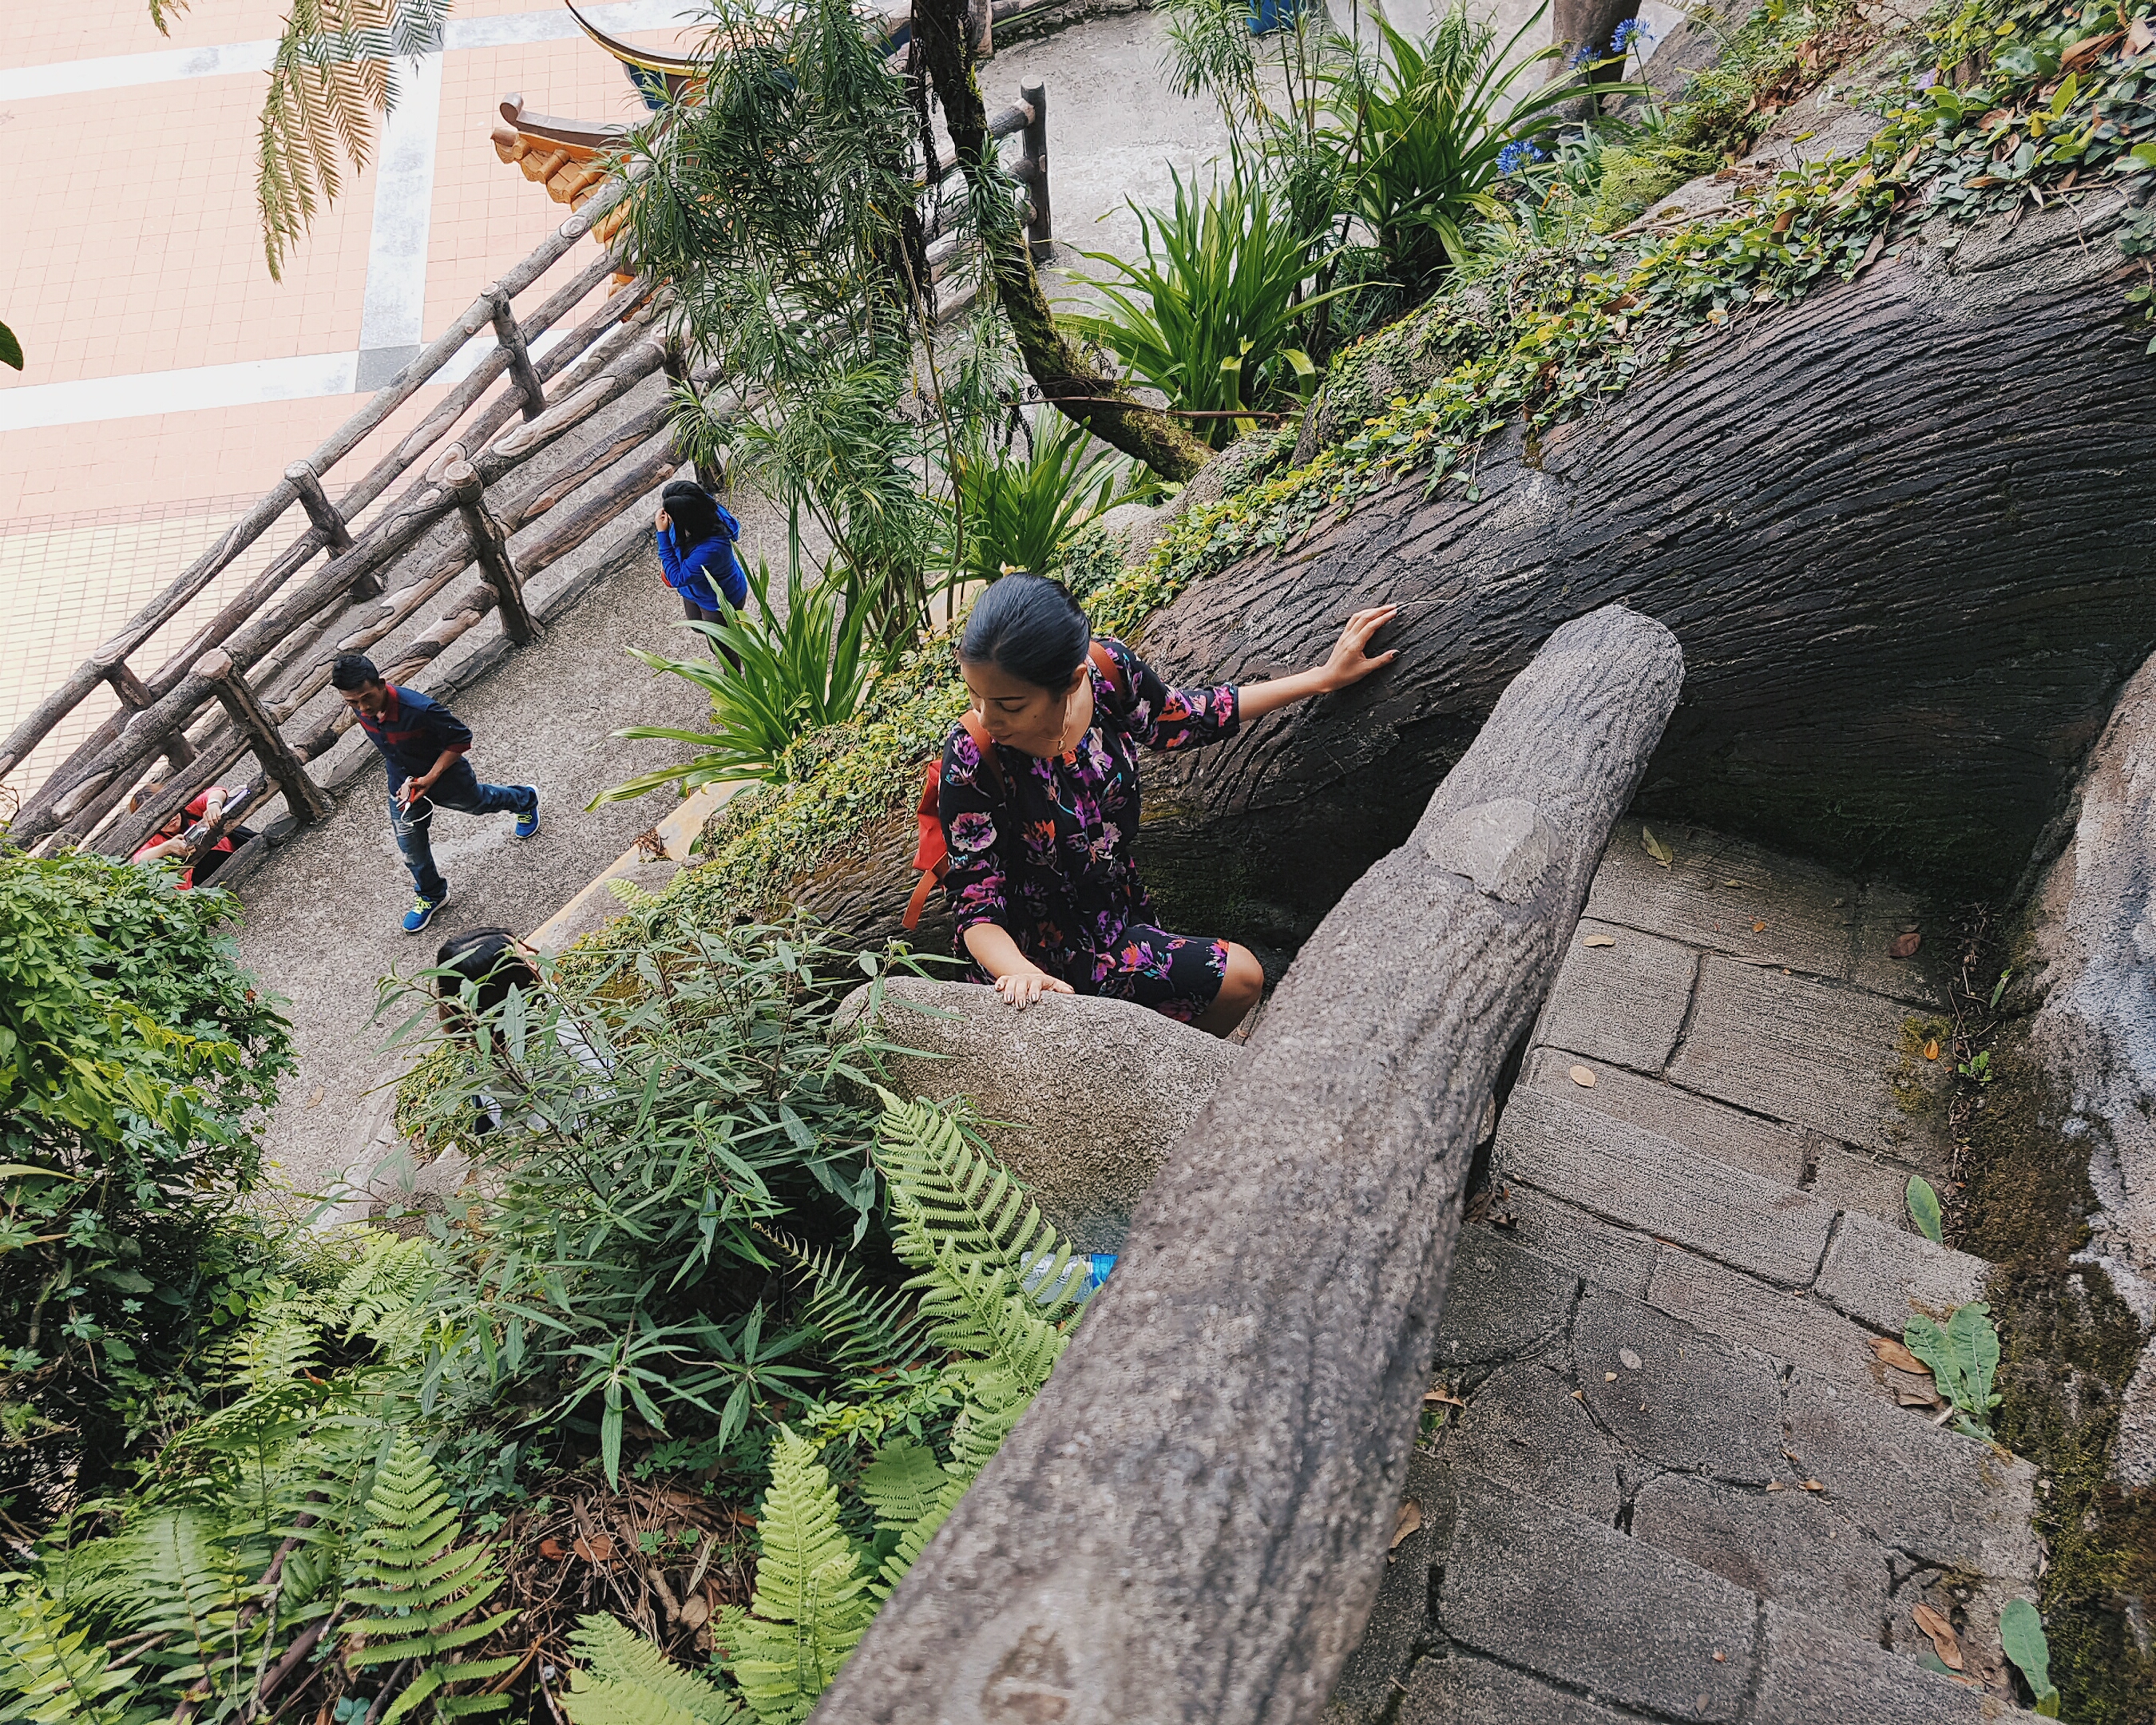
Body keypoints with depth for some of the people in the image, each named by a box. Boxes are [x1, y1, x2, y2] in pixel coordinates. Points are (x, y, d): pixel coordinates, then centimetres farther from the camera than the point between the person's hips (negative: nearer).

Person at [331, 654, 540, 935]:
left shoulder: (419, 709, -42)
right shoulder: (361, 709, -22)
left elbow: (461, 738, -28)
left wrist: (430, 778, -30)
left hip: (443, 773, -4)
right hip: (403, 783, 4)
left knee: (477, 802, 28)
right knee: (411, 848, 12)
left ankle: (525, 799, 62)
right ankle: (432, 895, 40)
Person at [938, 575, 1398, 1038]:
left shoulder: (1108, 667, -19)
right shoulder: (972, 757, -30)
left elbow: (1176, 720, 4)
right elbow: (977, 911, -23)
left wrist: (1324, 677, 8)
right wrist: (1025, 976, -46)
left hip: (1119, 909, 6)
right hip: (1044, 955, -5)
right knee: (1239, 978, -12)